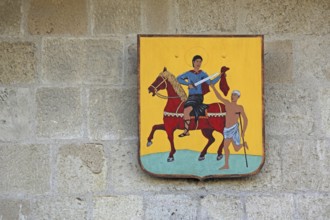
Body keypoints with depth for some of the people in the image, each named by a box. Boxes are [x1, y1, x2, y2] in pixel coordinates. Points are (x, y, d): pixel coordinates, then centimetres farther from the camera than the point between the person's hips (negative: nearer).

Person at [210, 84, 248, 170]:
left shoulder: (240, 108, -1)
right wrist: (213, 87, -7)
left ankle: (244, 144, 35)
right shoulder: (227, 103, 7)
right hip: (226, 129, 4)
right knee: (225, 147, -1)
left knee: (236, 149, 2)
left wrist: (243, 131, -7)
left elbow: (245, 119, 0)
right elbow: (219, 97, 4)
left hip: (234, 128, -4)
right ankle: (226, 165, 8)